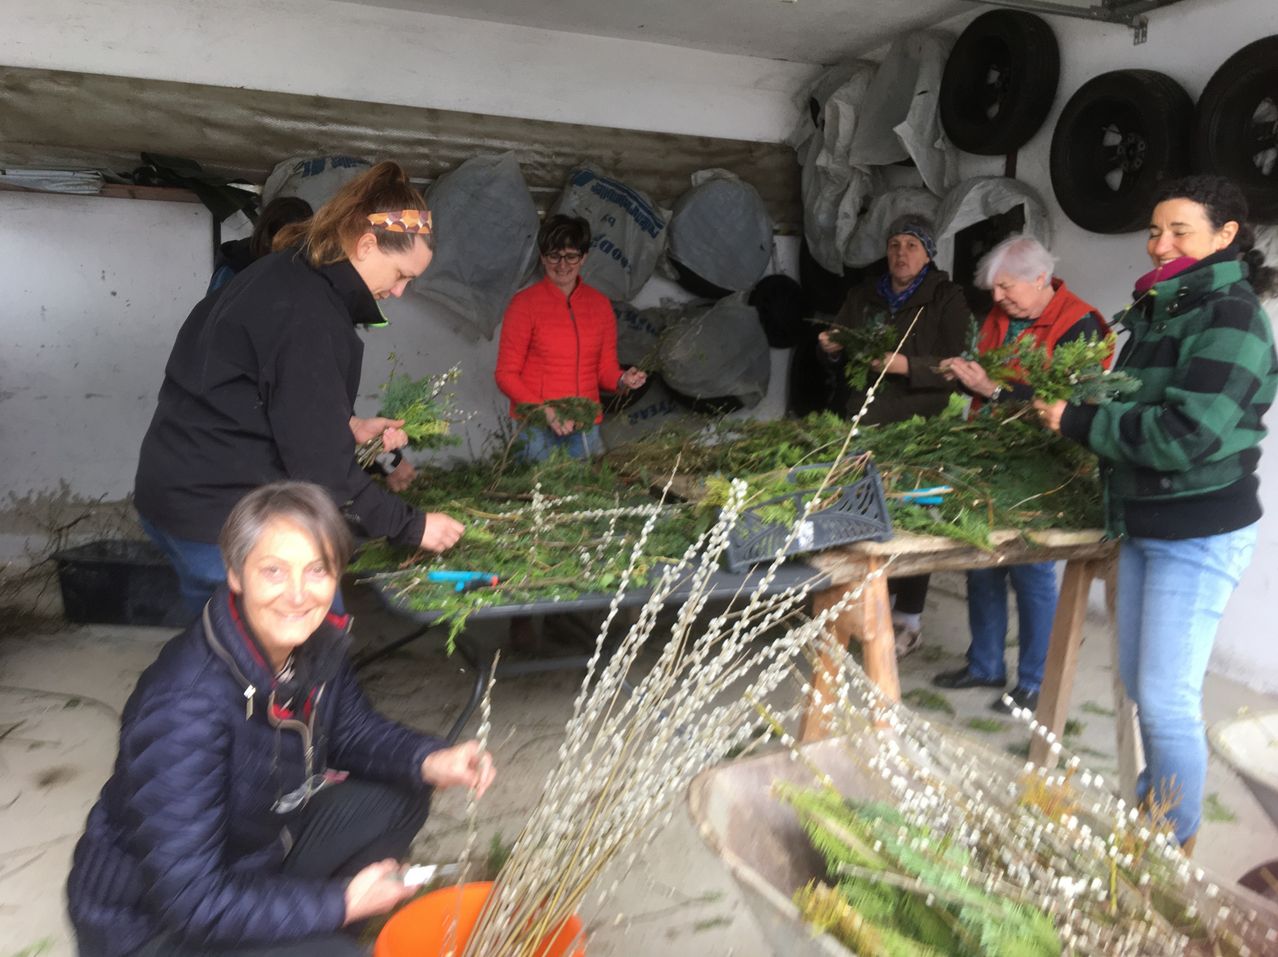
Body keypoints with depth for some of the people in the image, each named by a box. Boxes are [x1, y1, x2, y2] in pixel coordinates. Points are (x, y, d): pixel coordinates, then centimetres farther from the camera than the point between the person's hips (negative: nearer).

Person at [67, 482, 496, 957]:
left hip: (259, 845, 7)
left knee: (399, 799, 1)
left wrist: (428, 761, -14)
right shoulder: (184, 707, -34)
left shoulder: (316, 640, -14)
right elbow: (189, 899, -29)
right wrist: (341, 903, -21)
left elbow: (354, 731, 5)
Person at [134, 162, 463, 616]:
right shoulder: (310, 318, -23)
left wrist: (349, 425, 10)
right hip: (225, 520, -10)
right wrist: (412, 526, -15)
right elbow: (320, 467, -23)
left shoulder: (284, 274, 8)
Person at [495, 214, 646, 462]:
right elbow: (506, 374, -3)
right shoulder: (524, 303, -3)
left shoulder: (600, 304, 8)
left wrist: (623, 380, -8)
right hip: (538, 432, -3)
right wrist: (545, 412, -16)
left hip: (587, 431, 4)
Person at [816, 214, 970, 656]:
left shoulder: (947, 300, 3)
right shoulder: (863, 296, 16)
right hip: (863, 422, 4)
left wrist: (907, 366, -21)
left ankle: (909, 620, 9)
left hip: (917, 429, -4)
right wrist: (830, 350, -3)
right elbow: (837, 359, 19)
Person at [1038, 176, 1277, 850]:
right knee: (1139, 682, 18)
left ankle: (1178, 847, 18)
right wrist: (1066, 406, 0)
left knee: (1167, 700, -2)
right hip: (1143, 521, 8)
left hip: (1200, 534, -8)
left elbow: (1189, 434, -24)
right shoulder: (1161, 308, 10)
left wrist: (1079, 422, -17)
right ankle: (1154, 803, 39)